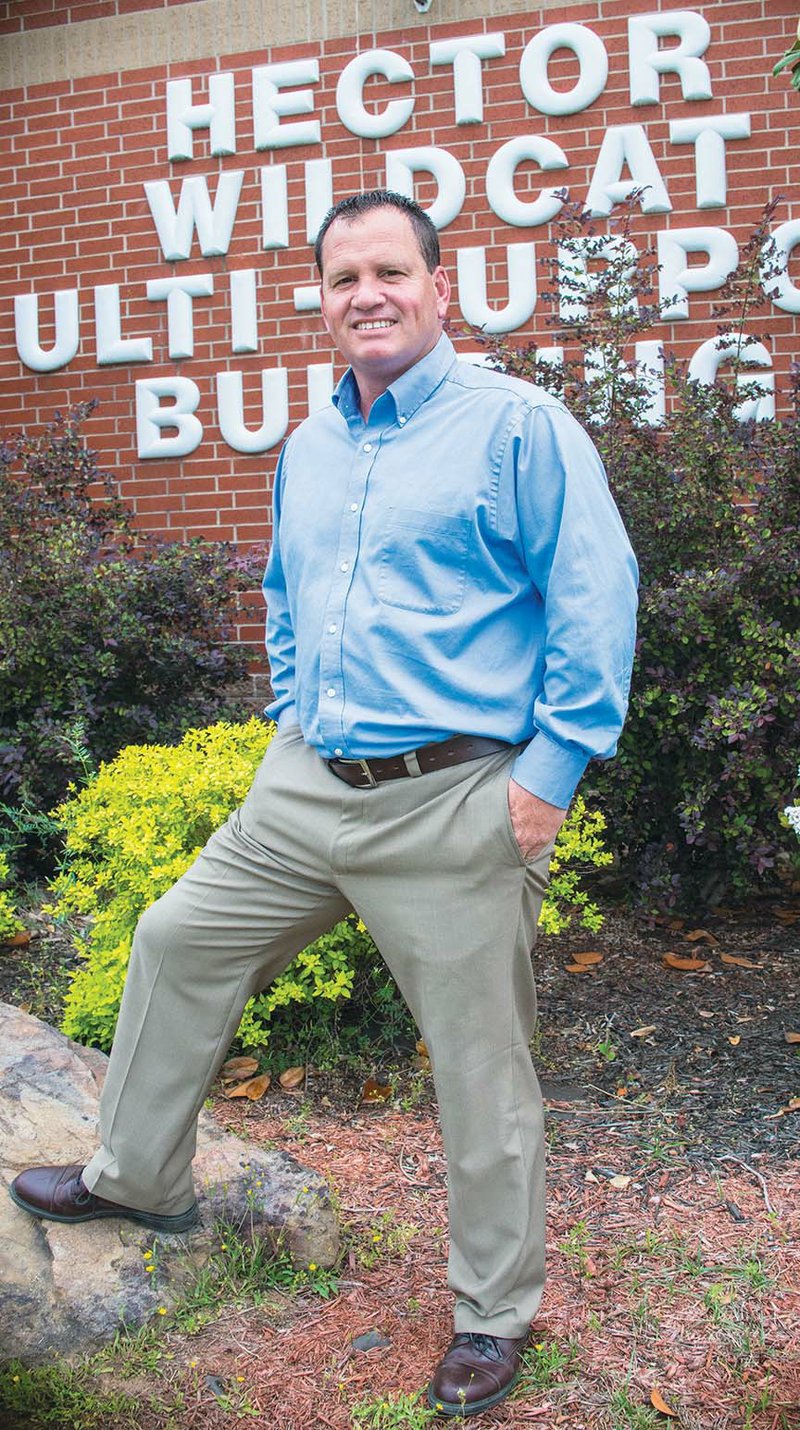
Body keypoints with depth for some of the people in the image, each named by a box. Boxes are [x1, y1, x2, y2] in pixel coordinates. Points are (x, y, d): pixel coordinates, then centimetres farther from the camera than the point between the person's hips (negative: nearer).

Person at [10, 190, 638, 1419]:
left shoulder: (517, 425, -8)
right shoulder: (308, 449, 13)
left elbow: (597, 597, -12)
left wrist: (551, 768, -15)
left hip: (455, 806, -7)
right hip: (306, 789, 7)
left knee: (482, 1067, 4)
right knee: (179, 943, 15)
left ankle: (497, 1314, 25)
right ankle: (139, 1178, 38)